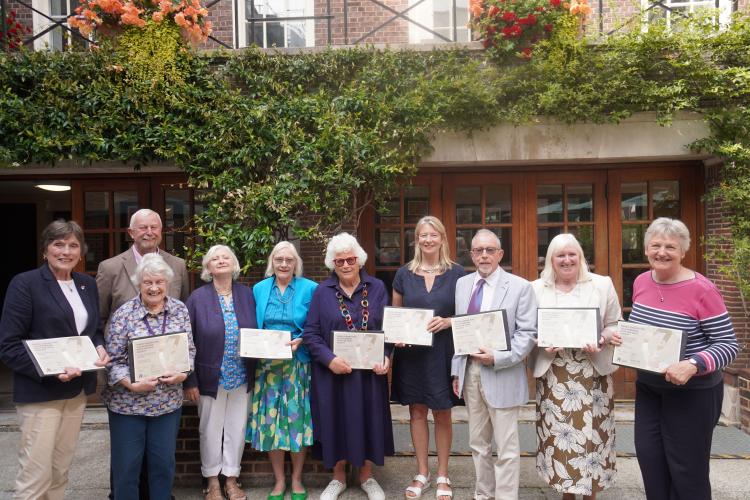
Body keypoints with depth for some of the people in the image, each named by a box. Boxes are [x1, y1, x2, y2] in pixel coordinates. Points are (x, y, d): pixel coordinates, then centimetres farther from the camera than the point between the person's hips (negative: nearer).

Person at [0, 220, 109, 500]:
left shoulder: (88, 284, 10)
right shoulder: (25, 283, -9)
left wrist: (100, 348, -4)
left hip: (77, 390, 6)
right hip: (40, 392, -6)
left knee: (60, 472, 15)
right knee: (35, 476, -2)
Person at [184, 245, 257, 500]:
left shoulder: (247, 294, 1)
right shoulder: (197, 298, -6)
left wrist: (254, 371, -6)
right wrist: (189, 380, -9)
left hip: (241, 377, 2)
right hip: (211, 377, -2)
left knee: (237, 429, 12)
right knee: (210, 431, 11)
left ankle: (231, 478, 30)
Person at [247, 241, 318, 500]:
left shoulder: (310, 288, -1)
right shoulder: (259, 289, 7)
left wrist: (301, 341, -16)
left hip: (298, 364, -2)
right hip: (267, 365, 2)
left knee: (298, 419, 3)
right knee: (270, 420, 5)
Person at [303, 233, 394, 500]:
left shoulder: (377, 288, 1)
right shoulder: (322, 292, -1)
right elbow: (311, 333, -4)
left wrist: (385, 358, -13)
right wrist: (329, 359, -18)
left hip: (369, 370, 1)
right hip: (333, 371, -1)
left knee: (368, 419, 10)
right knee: (337, 420, 9)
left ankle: (367, 476, 30)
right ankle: (338, 477, 30)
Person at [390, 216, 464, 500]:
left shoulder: (456, 273, -2)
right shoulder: (404, 274, 3)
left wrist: (447, 322, -17)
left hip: (443, 352, -1)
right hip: (411, 353, 2)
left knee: (442, 414, 8)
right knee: (417, 412, 11)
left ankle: (443, 476, 25)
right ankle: (422, 473, 27)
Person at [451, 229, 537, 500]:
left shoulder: (520, 286, -5)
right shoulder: (462, 284, 8)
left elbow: (527, 333, -9)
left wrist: (498, 358, -19)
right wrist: (456, 370, 7)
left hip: (501, 374, -4)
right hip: (469, 371, 5)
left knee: (506, 448, 4)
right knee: (478, 443, 17)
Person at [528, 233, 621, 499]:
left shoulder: (603, 284, 3)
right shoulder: (536, 288, 4)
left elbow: (615, 324, 5)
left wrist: (601, 341, -14)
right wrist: (544, 344, -12)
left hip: (593, 372, 0)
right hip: (553, 374, 1)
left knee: (591, 433, 2)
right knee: (558, 433, 4)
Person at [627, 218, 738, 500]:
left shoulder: (701, 289, -19)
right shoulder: (641, 282, 1)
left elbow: (729, 344, -16)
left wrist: (693, 365, -32)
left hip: (692, 392, -6)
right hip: (648, 387, 6)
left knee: (686, 468, 8)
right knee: (648, 457, 14)